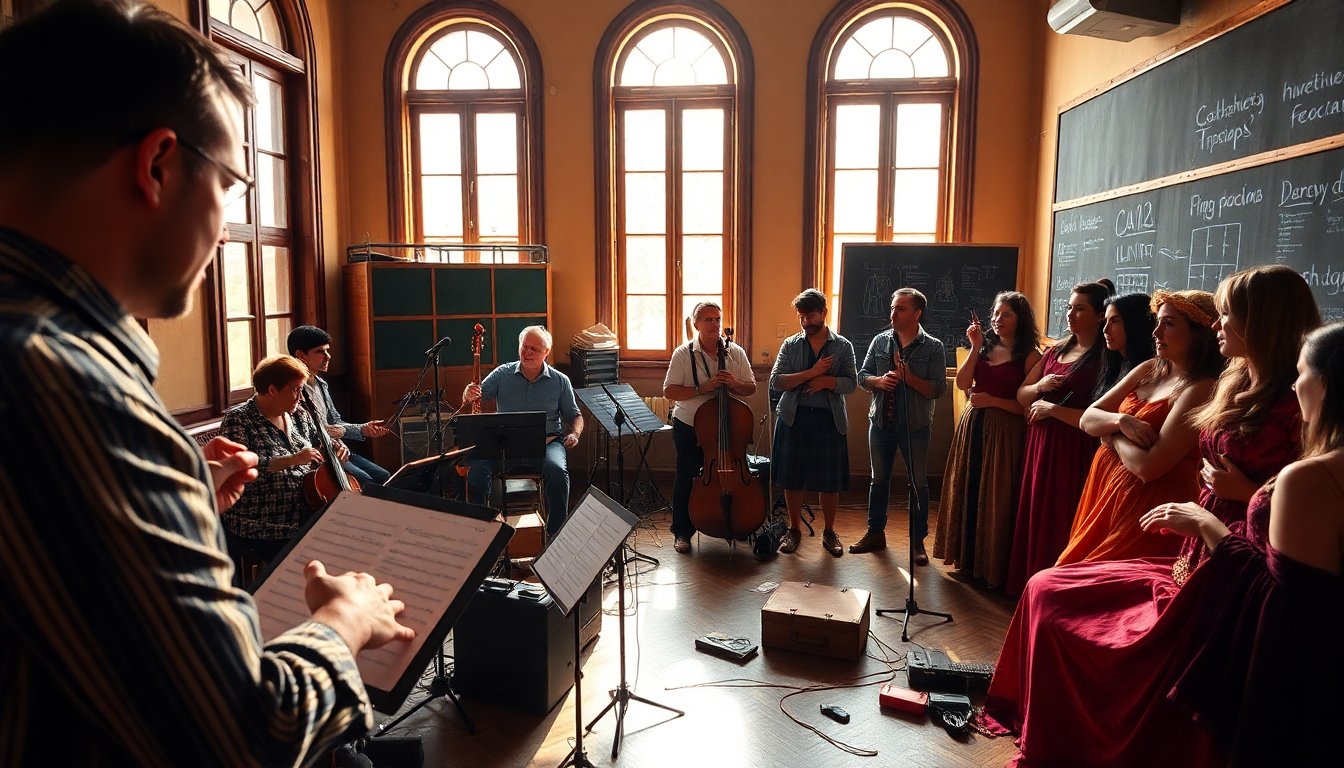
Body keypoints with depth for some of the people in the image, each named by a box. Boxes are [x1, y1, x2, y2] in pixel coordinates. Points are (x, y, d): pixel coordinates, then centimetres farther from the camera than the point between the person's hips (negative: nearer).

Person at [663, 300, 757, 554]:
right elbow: (669, 391, -12)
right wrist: (702, 389, -23)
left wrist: (735, 384, -18)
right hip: (689, 428, -2)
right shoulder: (683, 354, -7)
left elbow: (751, 388, 4)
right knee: (686, 479, 5)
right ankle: (682, 532, 19)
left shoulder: (736, 352, 0)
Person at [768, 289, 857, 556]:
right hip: (794, 417, 1)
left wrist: (826, 381, -20)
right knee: (792, 477, 6)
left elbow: (850, 383, -4)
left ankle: (829, 532, 21)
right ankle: (794, 529, 23)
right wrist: (812, 373, -15)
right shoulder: (790, 345, 5)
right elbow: (776, 381, -7)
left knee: (830, 480, 4)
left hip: (829, 419, -1)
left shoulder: (843, 346, 4)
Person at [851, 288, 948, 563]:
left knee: (919, 484, 5)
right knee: (879, 480, 13)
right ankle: (875, 533, 27)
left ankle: (918, 541, 19)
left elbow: (938, 389, -12)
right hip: (881, 422, 3)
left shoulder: (933, 347, -6)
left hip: (915, 426, -3)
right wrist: (879, 381, -16)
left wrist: (909, 378, -24)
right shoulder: (880, 341, 3)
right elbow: (862, 376, 4)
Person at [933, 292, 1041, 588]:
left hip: (1005, 431, -5)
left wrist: (992, 400, -16)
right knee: (968, 492, 11)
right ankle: (968, 559, 25)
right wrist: (975, 348, -7)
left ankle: (993, 567, 15)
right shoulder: (985, 347, 10)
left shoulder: (1029, 355, -6)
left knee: (995, 498, 1)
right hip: (973, 426, 6)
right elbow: (962, 383, -2)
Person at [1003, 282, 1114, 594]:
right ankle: (1028, 584, 23)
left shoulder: (1105, 359, -10)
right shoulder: (1056, 350, 12)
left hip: (1072, 451, -7)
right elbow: (1021, 395, 15)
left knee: (1057, 521, -1)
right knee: (1032, 515, 11)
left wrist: (1053, 408, -14)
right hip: (1038, 443, 7)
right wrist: (1039, 385, -5)